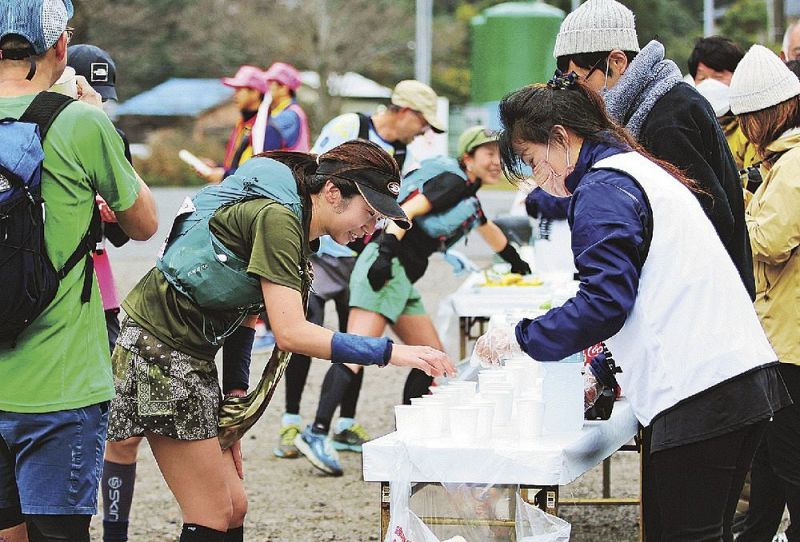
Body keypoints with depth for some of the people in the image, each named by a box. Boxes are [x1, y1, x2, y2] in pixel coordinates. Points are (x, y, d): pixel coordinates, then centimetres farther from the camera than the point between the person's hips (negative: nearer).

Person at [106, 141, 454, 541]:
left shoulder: (295, 228, 11)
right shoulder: (276, 218, -19)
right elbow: (291, 333, -26)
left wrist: (230, 424, 12)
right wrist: (389, 353, -26)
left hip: (191, 356, 10)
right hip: (159, 347, -10)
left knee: (233, 508, 9)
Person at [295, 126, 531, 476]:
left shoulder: (468, 198, 25)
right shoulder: (452, 181, -4)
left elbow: (489, 231, 46)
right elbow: (408, 209, -18)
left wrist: (515, 261, 62)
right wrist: (386, 252, -30)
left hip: (403, 281, 10)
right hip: (385, 268, -10)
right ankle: (316, 434, -29)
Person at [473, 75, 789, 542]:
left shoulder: (603, 188, -7)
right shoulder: (641, 171, 24)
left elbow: (604, 302, -16)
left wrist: (520, 339, -6)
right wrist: (607, 371, 29)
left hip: (699, 391, -10)